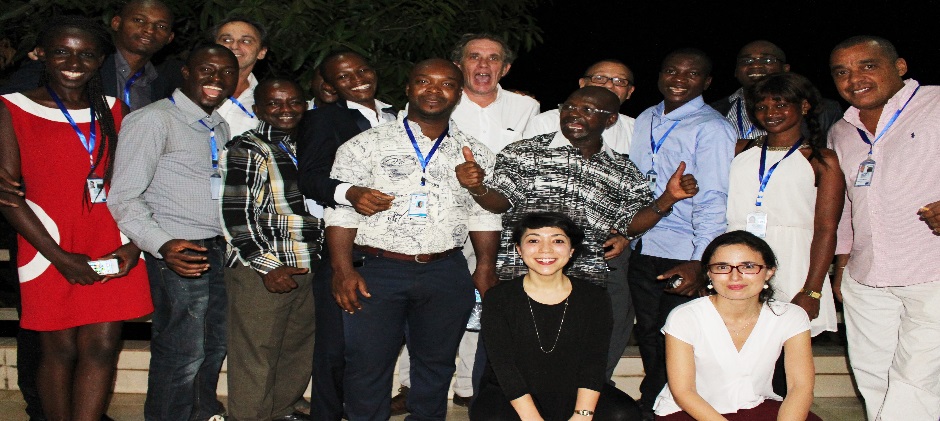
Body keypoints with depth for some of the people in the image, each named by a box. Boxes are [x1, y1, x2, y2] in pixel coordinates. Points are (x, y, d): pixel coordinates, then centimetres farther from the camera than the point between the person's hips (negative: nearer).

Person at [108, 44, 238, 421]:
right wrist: (163, 245, -30)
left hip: (218, 249, 8)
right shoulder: (154, 119, -10)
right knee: (182, 354, -3)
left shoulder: (220, 126, 16)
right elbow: (124, 197, -16)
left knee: (215, 346, 17)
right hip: (180, 253, -8)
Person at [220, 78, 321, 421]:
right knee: (255, 357, -1)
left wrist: (319, 256, 15)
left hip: (307, 269, 7)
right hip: (261, 271, -7)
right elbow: (235, 215, -12)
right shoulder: (246, 150, -6)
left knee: (300, 350, 14)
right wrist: (268, 266, -16)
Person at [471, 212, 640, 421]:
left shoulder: (594, 299, 0)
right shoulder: (498, 299, -6)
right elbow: (503, 364, -13)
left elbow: (594, 362, -7)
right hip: (510, 396, -1)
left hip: (574, 394, 2)